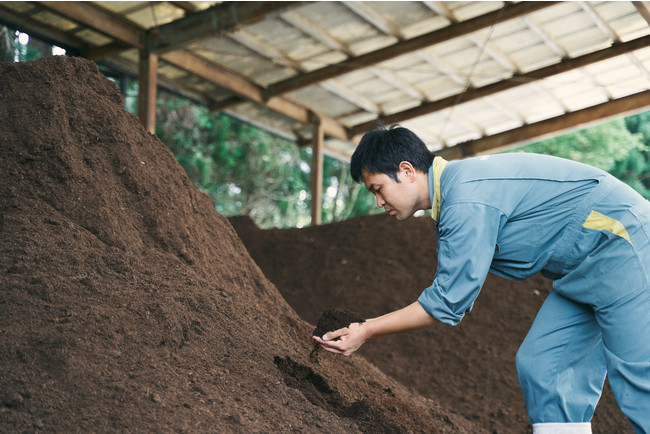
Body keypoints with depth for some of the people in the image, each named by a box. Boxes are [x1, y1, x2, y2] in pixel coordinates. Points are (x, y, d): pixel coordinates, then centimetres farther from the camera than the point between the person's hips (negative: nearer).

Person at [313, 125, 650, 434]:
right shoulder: (454, 187, 8)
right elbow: (455, 294, 12)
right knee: (539, 365, 3)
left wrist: (368, 332, -13)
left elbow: (448, 303, -21)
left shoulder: (467, 203, -24)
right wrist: (366, 326, 7)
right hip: (582, 269, 10)